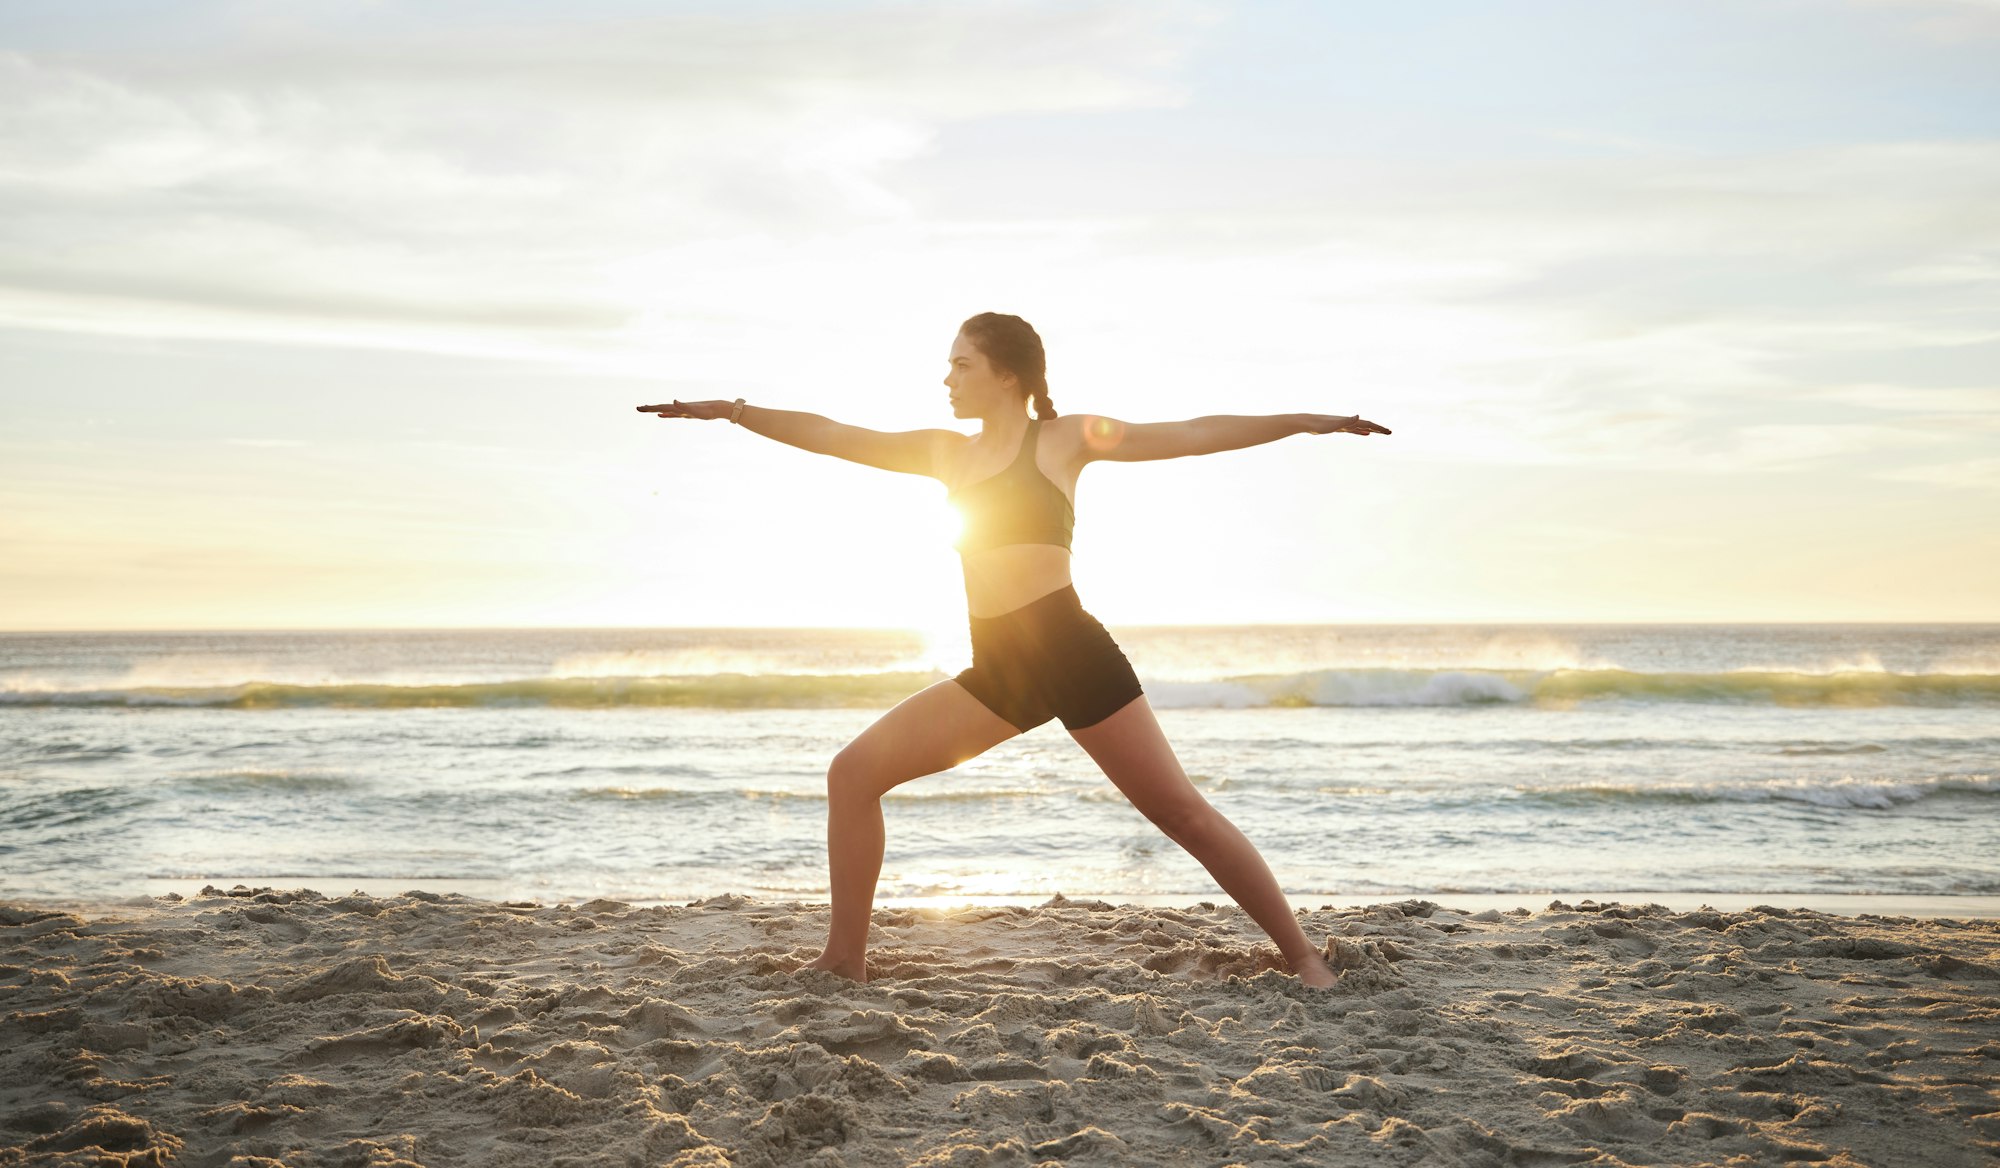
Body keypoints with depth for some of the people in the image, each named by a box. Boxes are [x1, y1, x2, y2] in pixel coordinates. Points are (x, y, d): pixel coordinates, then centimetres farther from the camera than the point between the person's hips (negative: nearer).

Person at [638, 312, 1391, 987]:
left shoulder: (1063, 439, 4)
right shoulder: (945, 452, 17)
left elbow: (1194, 435, 2)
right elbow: (826, 436, 19)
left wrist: (1301, 421, -3)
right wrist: (730, 411, 16)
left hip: (1071, 653, -5)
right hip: (997, 672, 6)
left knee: (1181, 812, -7)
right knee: (854, 771, -3)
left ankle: (1304, 959, 5)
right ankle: (846, 961, 4)